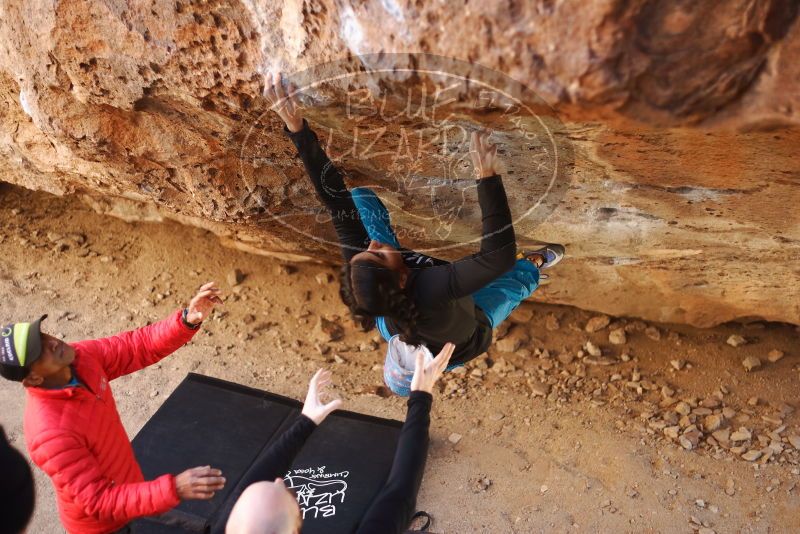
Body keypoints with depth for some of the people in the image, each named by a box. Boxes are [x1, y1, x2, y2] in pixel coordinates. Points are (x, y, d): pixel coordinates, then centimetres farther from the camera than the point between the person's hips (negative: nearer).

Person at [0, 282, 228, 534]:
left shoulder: (81, 357, -18)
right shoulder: (51, 434, -37)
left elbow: (139, 345, -13)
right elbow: (99, 501, -34)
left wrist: (187, 319, -32)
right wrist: (174, 488, -45)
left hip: (124, 485, 6)